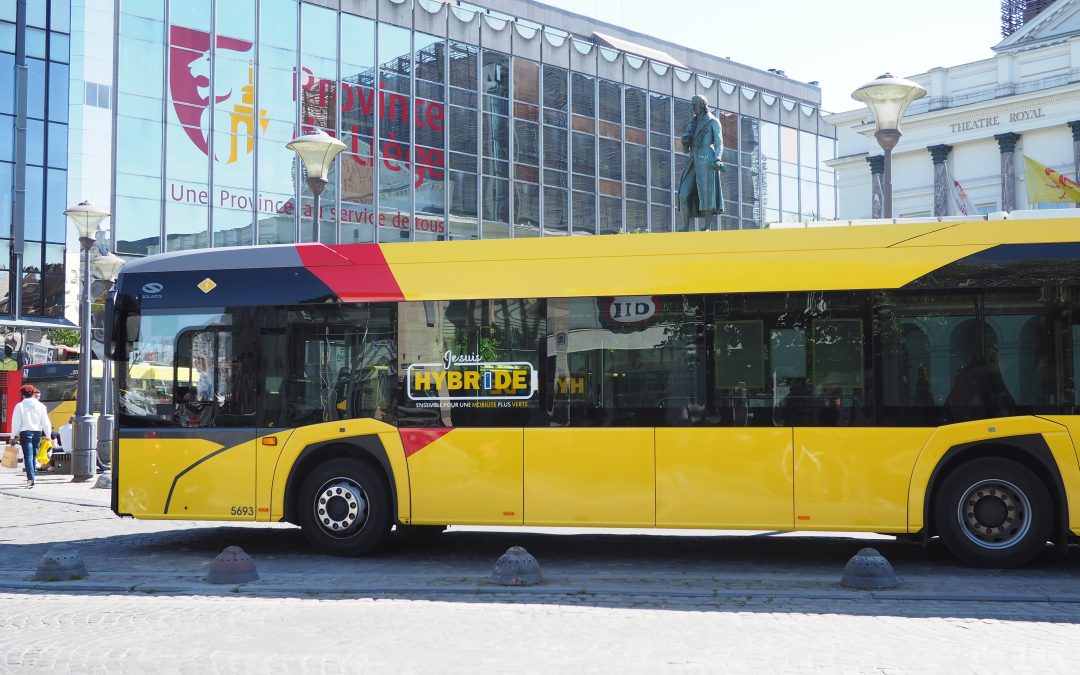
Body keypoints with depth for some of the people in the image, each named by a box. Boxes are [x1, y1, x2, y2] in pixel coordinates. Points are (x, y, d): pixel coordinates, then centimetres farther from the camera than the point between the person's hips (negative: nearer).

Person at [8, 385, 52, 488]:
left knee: (28, 456, -7)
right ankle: (31, 478, 16)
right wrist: (48, 435, 14)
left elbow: (16, 423, -3)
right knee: (34, 456, 12)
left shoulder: (20, 406, -3)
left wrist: (13, 436, 4)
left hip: (25, 433, -3)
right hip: (37, 432, 3)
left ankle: (30, 478, -22)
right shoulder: (40, 406, 3)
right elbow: (46, 422, 4)